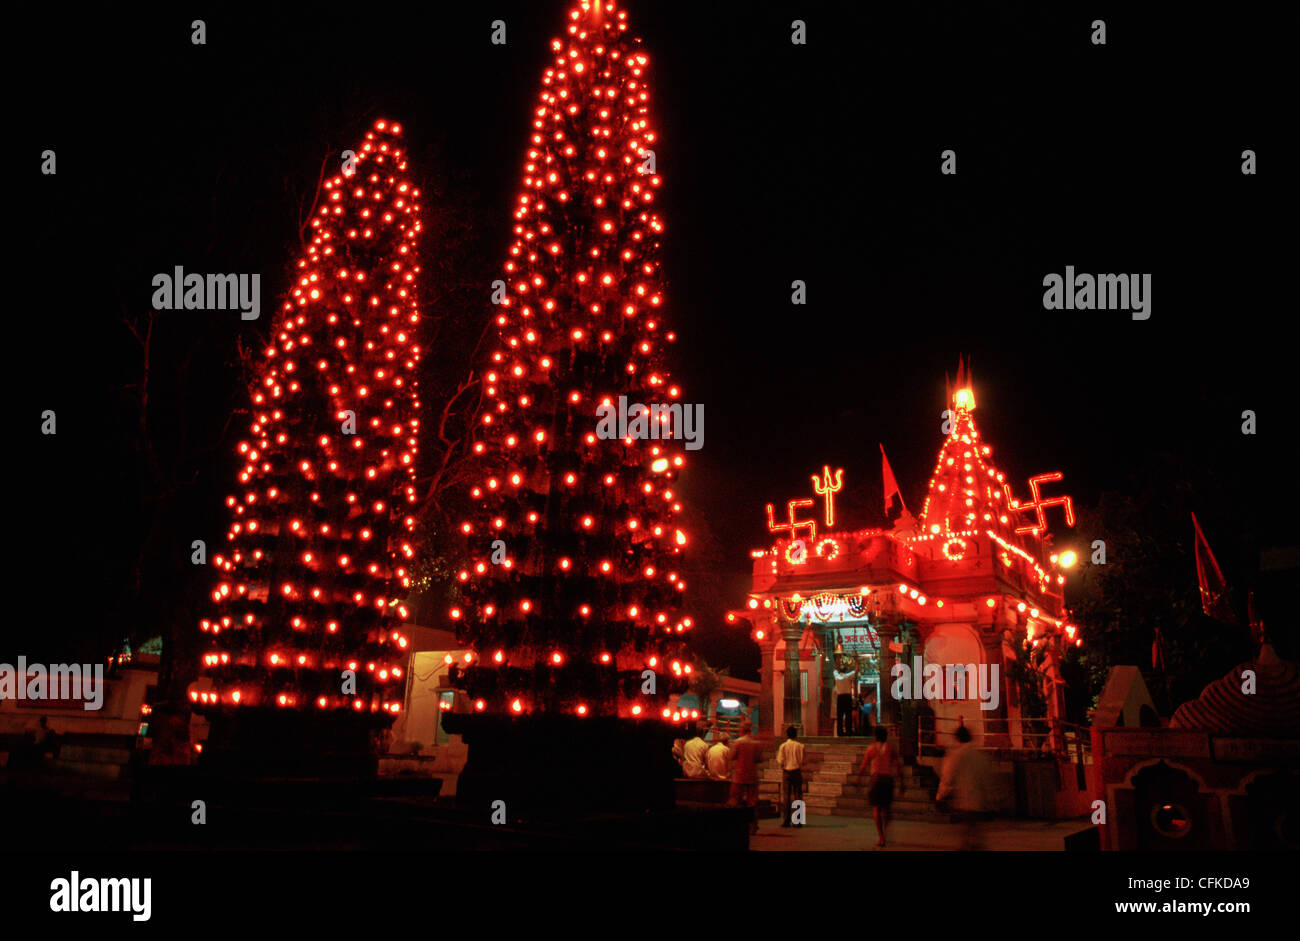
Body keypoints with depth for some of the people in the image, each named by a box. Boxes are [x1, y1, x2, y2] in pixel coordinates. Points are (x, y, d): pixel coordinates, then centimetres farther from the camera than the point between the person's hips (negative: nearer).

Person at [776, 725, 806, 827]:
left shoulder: (783, 746, -5)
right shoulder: (800, 746, -4)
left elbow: (780, 762, -6)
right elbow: (803, 761, -2)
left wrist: (777, 755, 13)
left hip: (786, 772, 0)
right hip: (797, 772, 0)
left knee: (785, 796, 3)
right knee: (797, 796, 4)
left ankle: (786, 820, 0)